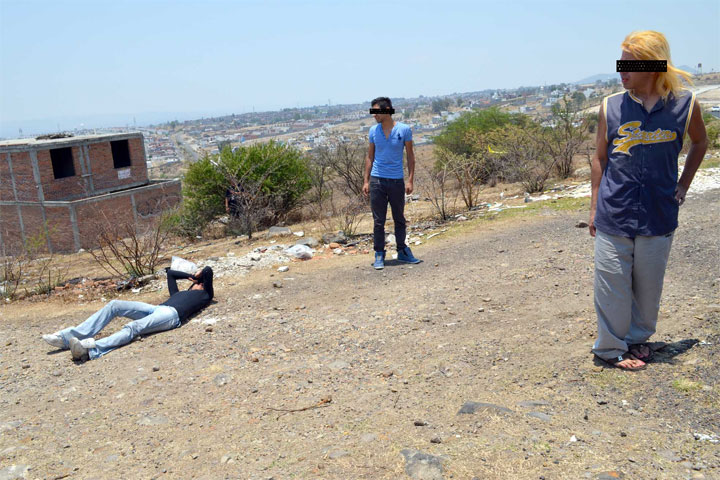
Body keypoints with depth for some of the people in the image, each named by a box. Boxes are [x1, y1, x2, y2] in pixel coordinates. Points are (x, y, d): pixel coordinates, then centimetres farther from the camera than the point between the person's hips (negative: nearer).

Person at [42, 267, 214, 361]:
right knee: (114, 305, -8)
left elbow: (207, 271, 11)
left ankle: (90, 350, -56)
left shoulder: (204, 296, 21)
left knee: (133, 327, -34)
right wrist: (191, 276, 50)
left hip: (171, 314, -8)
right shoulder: (179, 294, 41)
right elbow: (170, 273, 51)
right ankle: (69, 336, -18)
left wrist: (199, 275, 31)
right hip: (157, 308, 8)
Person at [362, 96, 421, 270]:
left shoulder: (404, 129, -3)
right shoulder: (373, 130, 4)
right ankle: (379, 255, 11)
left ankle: (402, 252, 24)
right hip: (377, 180, 1)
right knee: (378, 221, 2)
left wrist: (410, 180, -4)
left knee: (399, 219, 11)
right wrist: (366, 181, 5)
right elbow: (370, 156, 10)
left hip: (397, 180, -1)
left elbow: (410, 155, 2)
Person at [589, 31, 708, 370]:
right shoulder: (611, 106, -3)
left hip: (658, 217, 1)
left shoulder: (685, 104, -2)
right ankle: (611, 348, 22)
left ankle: (637, 337, 36)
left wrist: (683, 186, 12)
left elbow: (699, 143, 17)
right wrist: (595, 207, 5)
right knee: (612, 285, 4)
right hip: (613, 217, -1)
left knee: (648, 285, 13)